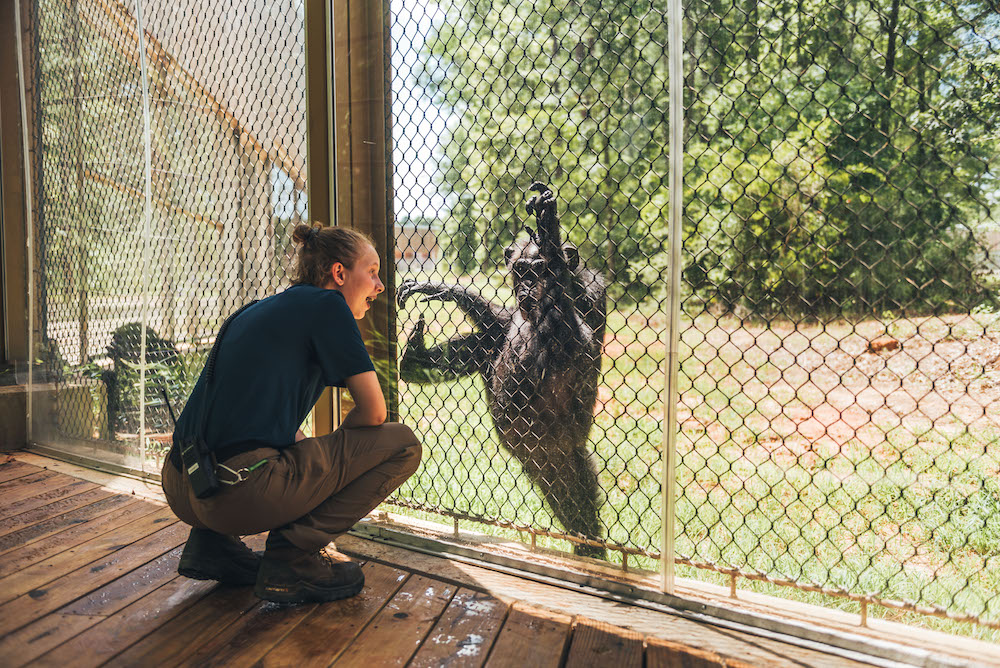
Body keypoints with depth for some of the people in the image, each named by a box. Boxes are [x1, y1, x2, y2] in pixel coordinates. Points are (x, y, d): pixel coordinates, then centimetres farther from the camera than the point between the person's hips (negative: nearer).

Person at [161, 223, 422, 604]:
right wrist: (334, 454, 14)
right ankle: (291, 558, -2)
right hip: (239, 494, -9)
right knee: (403, 444, -1)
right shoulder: (326, 304, -3)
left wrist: (317, 457, 30)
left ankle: (214, 541, 19)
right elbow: (373, 412, -4)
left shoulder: (268, 306, 21)